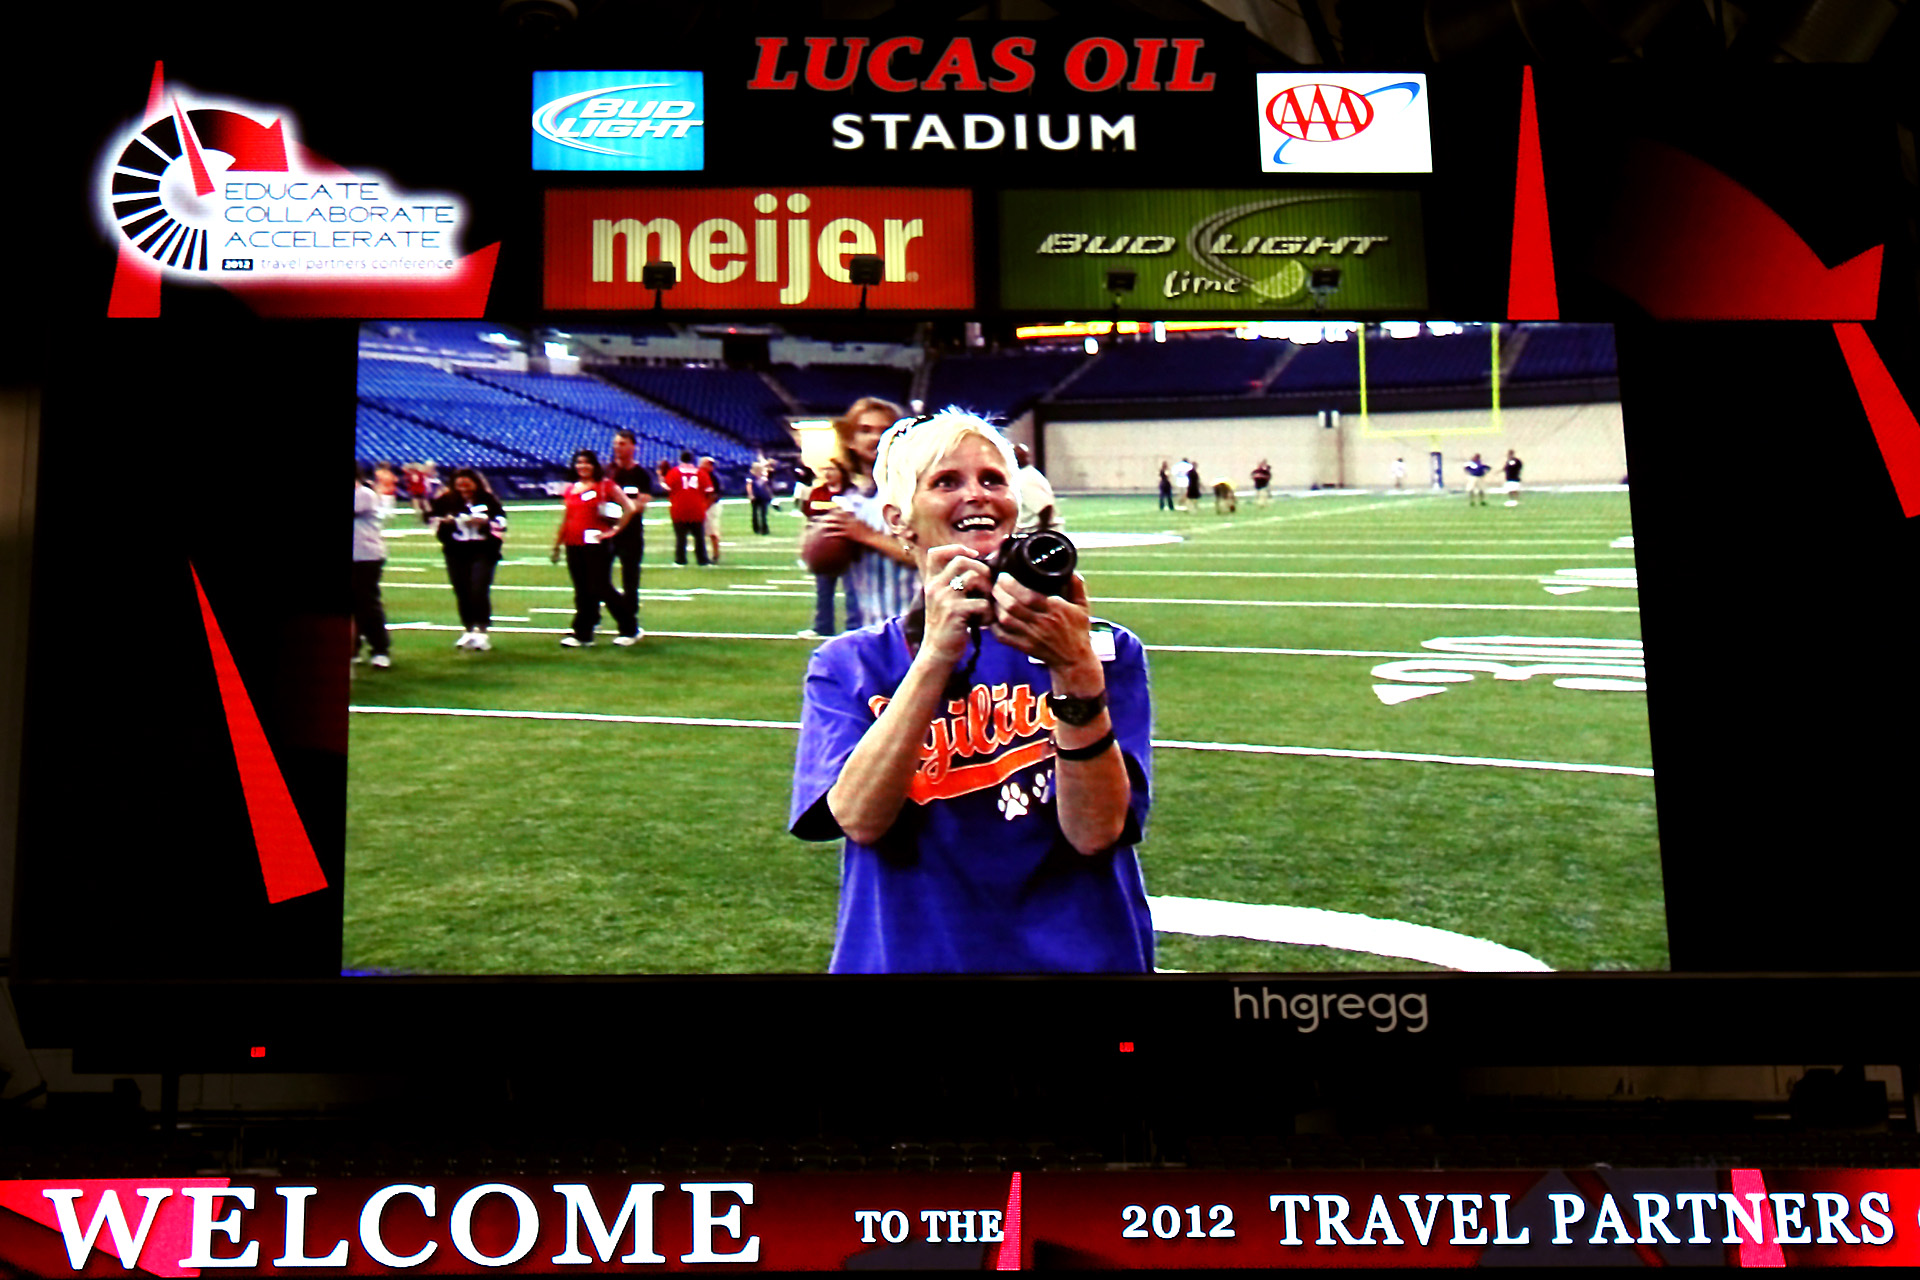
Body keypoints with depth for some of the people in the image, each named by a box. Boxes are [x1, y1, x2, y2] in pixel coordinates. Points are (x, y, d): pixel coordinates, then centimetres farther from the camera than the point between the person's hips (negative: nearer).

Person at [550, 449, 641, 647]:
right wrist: (557, 546, 18)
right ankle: (582, 634, 10)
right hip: (574, 546, 5)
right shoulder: (571, 489, 15)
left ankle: (631, 629, 8)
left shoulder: (605, 485, -2)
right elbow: (565, 521, 19)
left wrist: (615, 530, -8)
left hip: (596, 545, -5)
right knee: (582, 591, 7)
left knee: (601, 589, -5)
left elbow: (630, 508, -7)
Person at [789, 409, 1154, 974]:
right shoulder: (849, 666, 0)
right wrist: (937, 654, -26)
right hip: (904, 955, 0)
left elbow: (1095, 832, -14)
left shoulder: (1104, 651, -2)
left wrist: (1076, 674, -28)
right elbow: (859, 818, -17)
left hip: (1076, 954, 0)